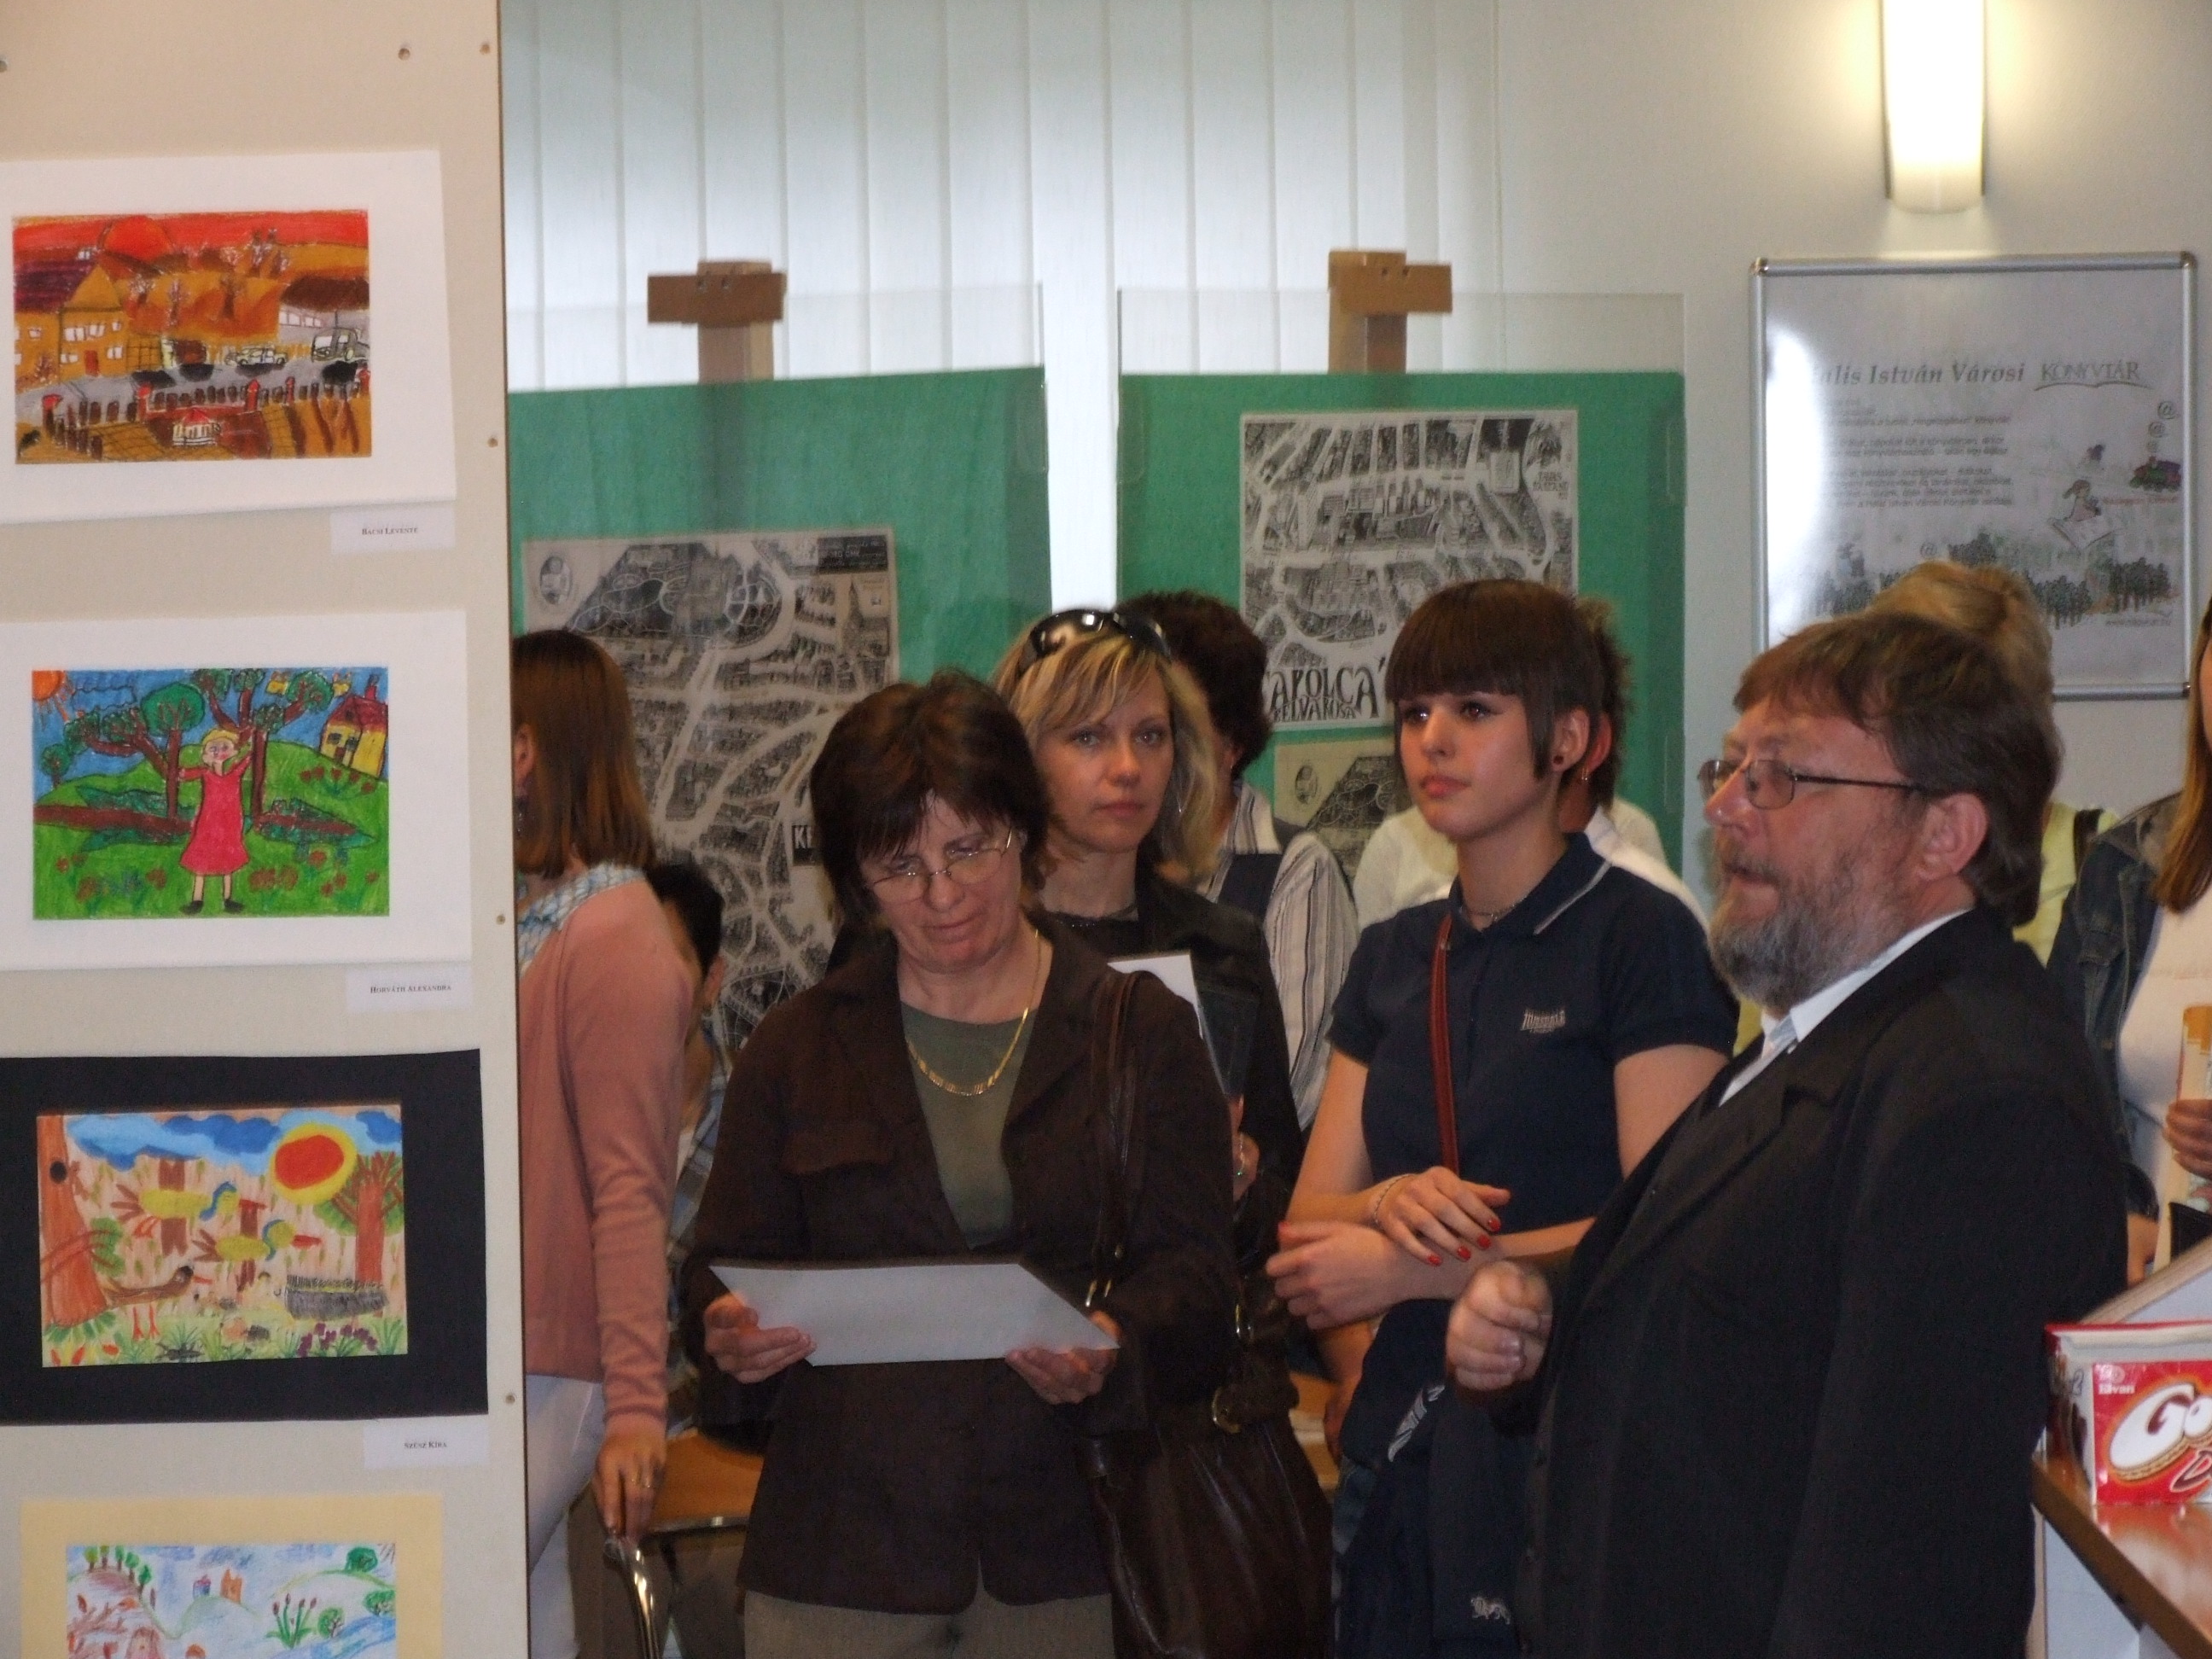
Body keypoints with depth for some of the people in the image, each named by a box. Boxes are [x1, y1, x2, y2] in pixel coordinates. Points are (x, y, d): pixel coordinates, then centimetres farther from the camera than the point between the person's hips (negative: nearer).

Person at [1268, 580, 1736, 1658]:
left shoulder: (1642, 940, -7)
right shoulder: (1394, 959, 14)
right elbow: (1308, 1217, 12)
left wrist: (1411, 1269, -13)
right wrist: (1390, 1200, -11)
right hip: (1402, 1441, 6)